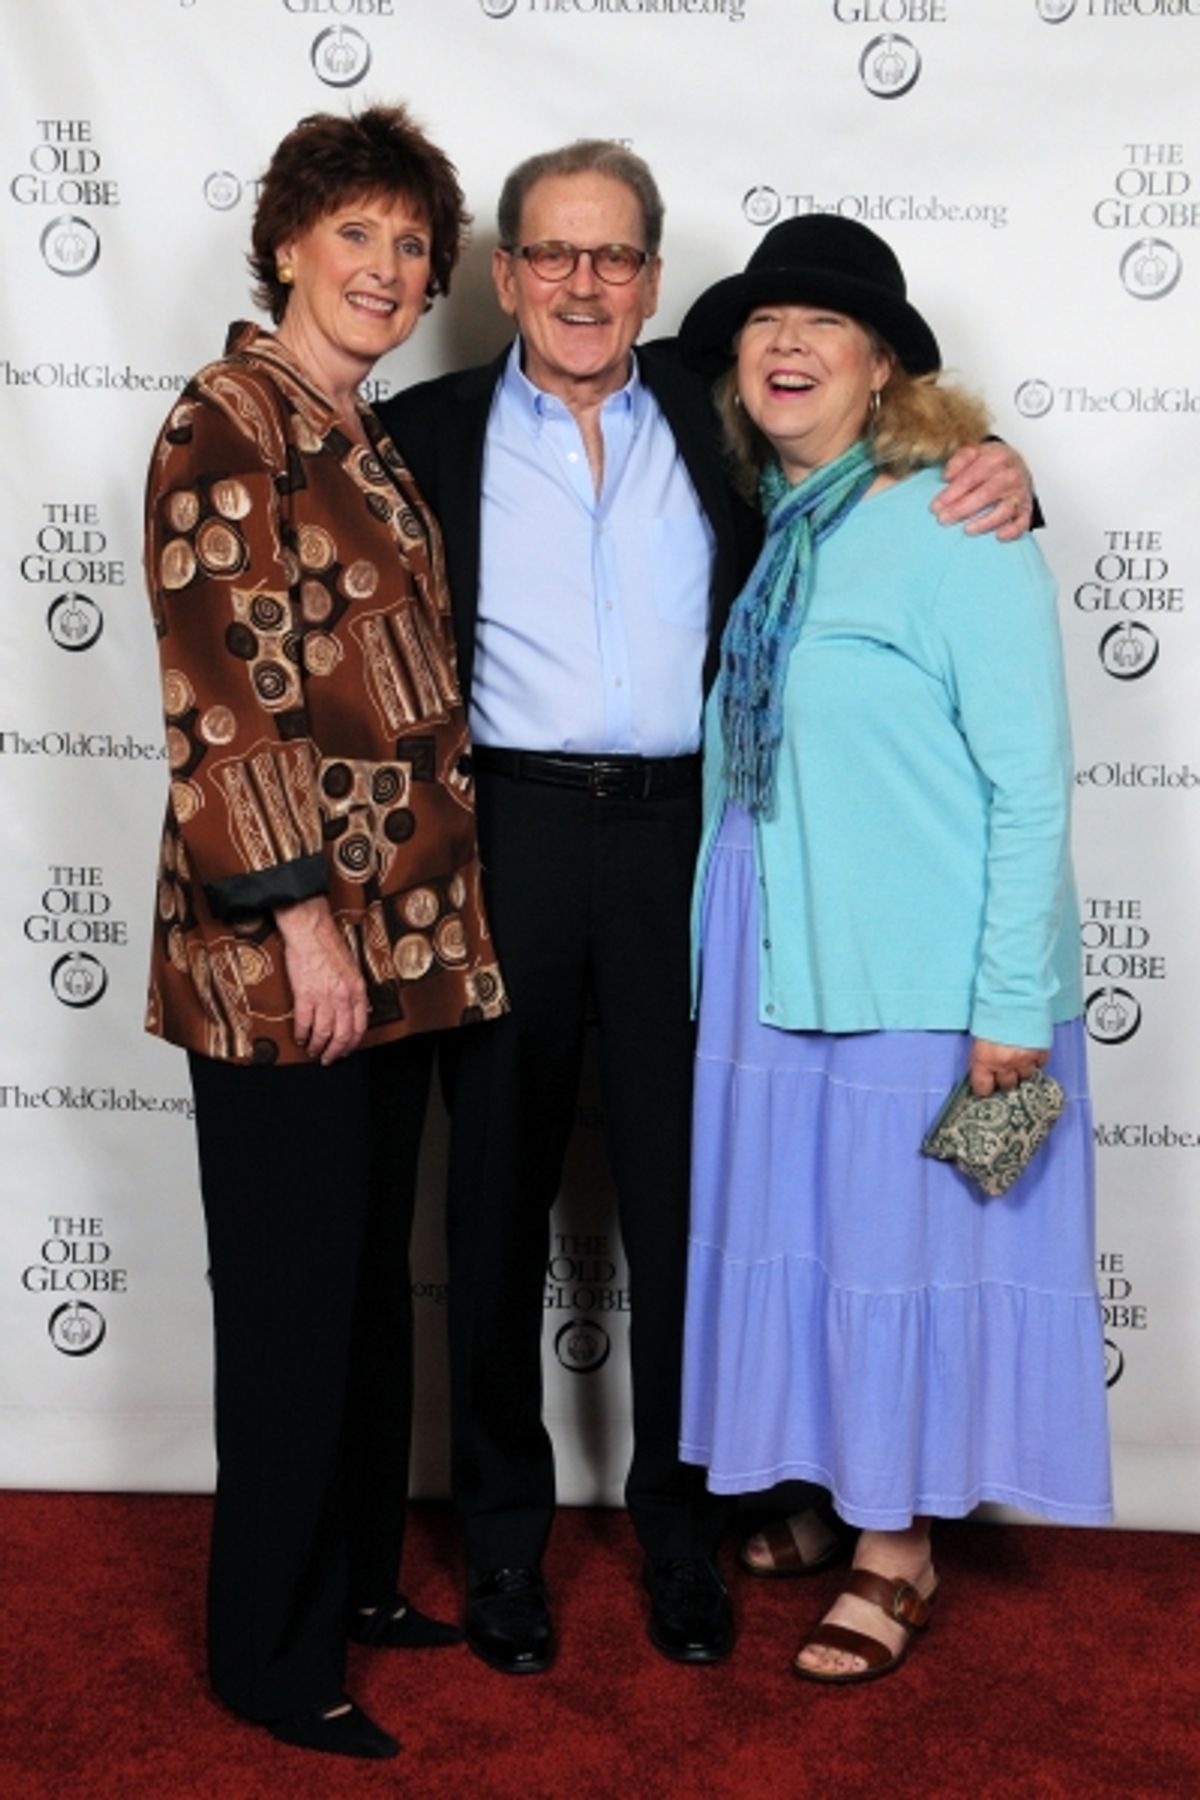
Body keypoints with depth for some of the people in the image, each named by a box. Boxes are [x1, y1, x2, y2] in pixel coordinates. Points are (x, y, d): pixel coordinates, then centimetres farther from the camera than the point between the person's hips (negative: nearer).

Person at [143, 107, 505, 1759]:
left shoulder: (375, 444, 16)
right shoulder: (229, 419, -9)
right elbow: (219, 692, -16)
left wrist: (430, 908, 15)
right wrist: (300, 916, -19)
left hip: (400, 924, 8)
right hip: (280, 938, -8)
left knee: (373, 1274, 17)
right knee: (295, 1295, 3)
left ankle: (356, 1576, 34)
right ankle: (270, 1652, 20)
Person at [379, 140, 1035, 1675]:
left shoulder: (710, 411, 9)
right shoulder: (430, 431, 6)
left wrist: (988, 466, -2)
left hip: (684, 836, 1)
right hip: (509, 838, 0)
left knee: (682, 1188, 7)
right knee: (500, 1189, 9)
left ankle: (680, 1521, 25)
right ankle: (503, 1531, 25)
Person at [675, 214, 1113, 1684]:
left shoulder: (957, 528, -12)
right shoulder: (759, 524, 7)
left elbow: (1029, 780, -13)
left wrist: (1015, 1003, -15)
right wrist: (724, 939, 7)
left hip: (918, 969, -6)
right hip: (771, 956, 6)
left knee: (905, 1234, 5)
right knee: (794, 1227, 14)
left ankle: (897, 1547, 23)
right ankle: (821, 1492, 34)